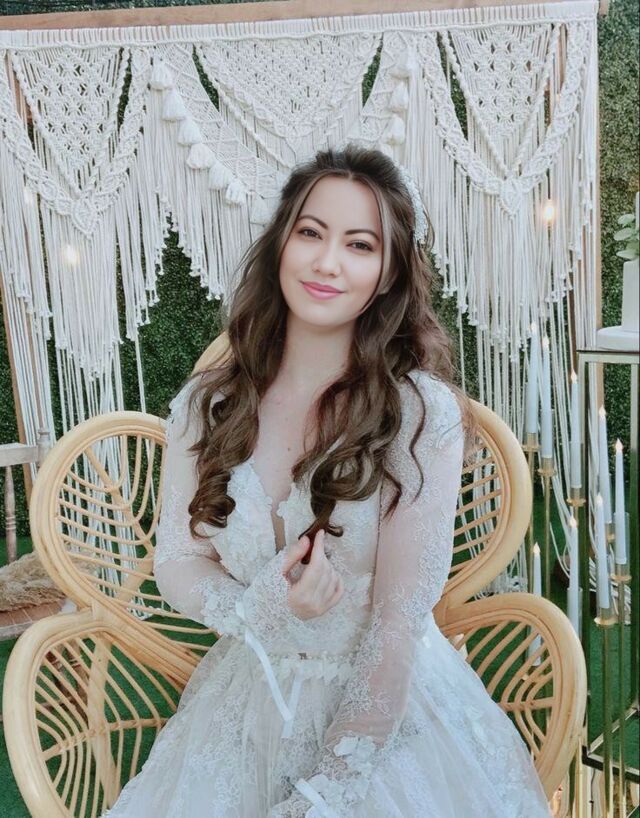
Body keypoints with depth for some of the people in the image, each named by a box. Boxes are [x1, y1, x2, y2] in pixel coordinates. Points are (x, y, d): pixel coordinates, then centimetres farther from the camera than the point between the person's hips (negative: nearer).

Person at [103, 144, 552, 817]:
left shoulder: (425, 416, -16)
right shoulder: (203, 407, -5)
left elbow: (399, 622, -16)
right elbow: (174, 564, -1)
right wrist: (257, 606, -21)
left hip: (389, 711, -2)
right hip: (247, 699, 3)